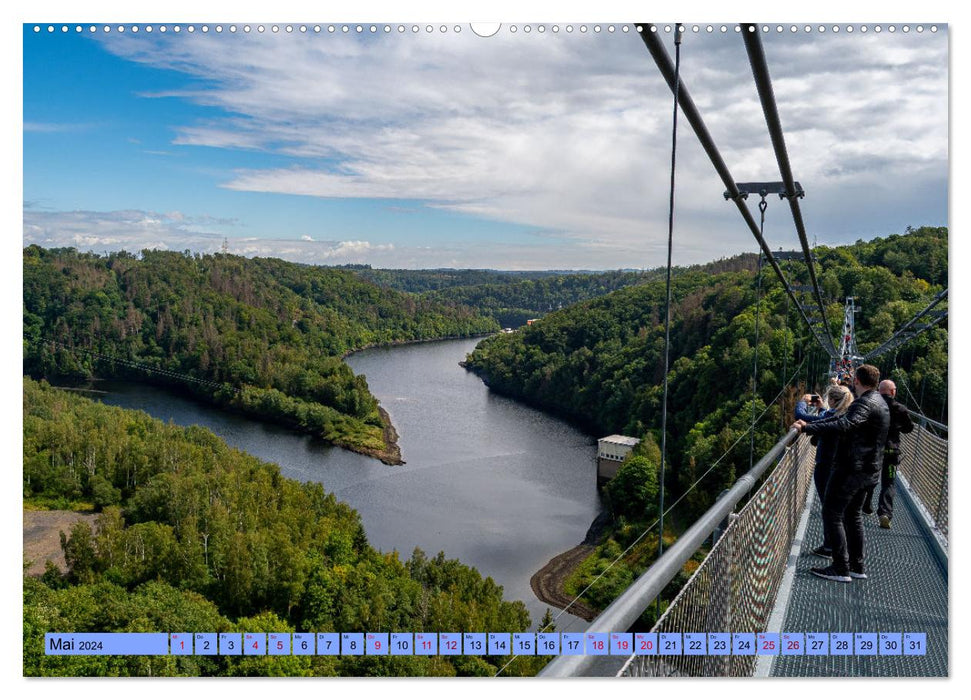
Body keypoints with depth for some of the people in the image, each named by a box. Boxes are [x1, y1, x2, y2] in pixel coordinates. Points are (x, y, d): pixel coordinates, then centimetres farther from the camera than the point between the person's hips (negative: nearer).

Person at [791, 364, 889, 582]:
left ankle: (841, 569, -3)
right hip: (868, 469, 10)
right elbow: (844, 418, 15)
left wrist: (806, 429, -37)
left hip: (850, 469, -10)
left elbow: (843, 425, -36)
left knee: (832, 514, -4)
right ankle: (857, 566, 25)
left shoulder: (864, 404, -20)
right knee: (853, 513, 19)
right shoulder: (878, 401, 14)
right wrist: (810, 425, 7)